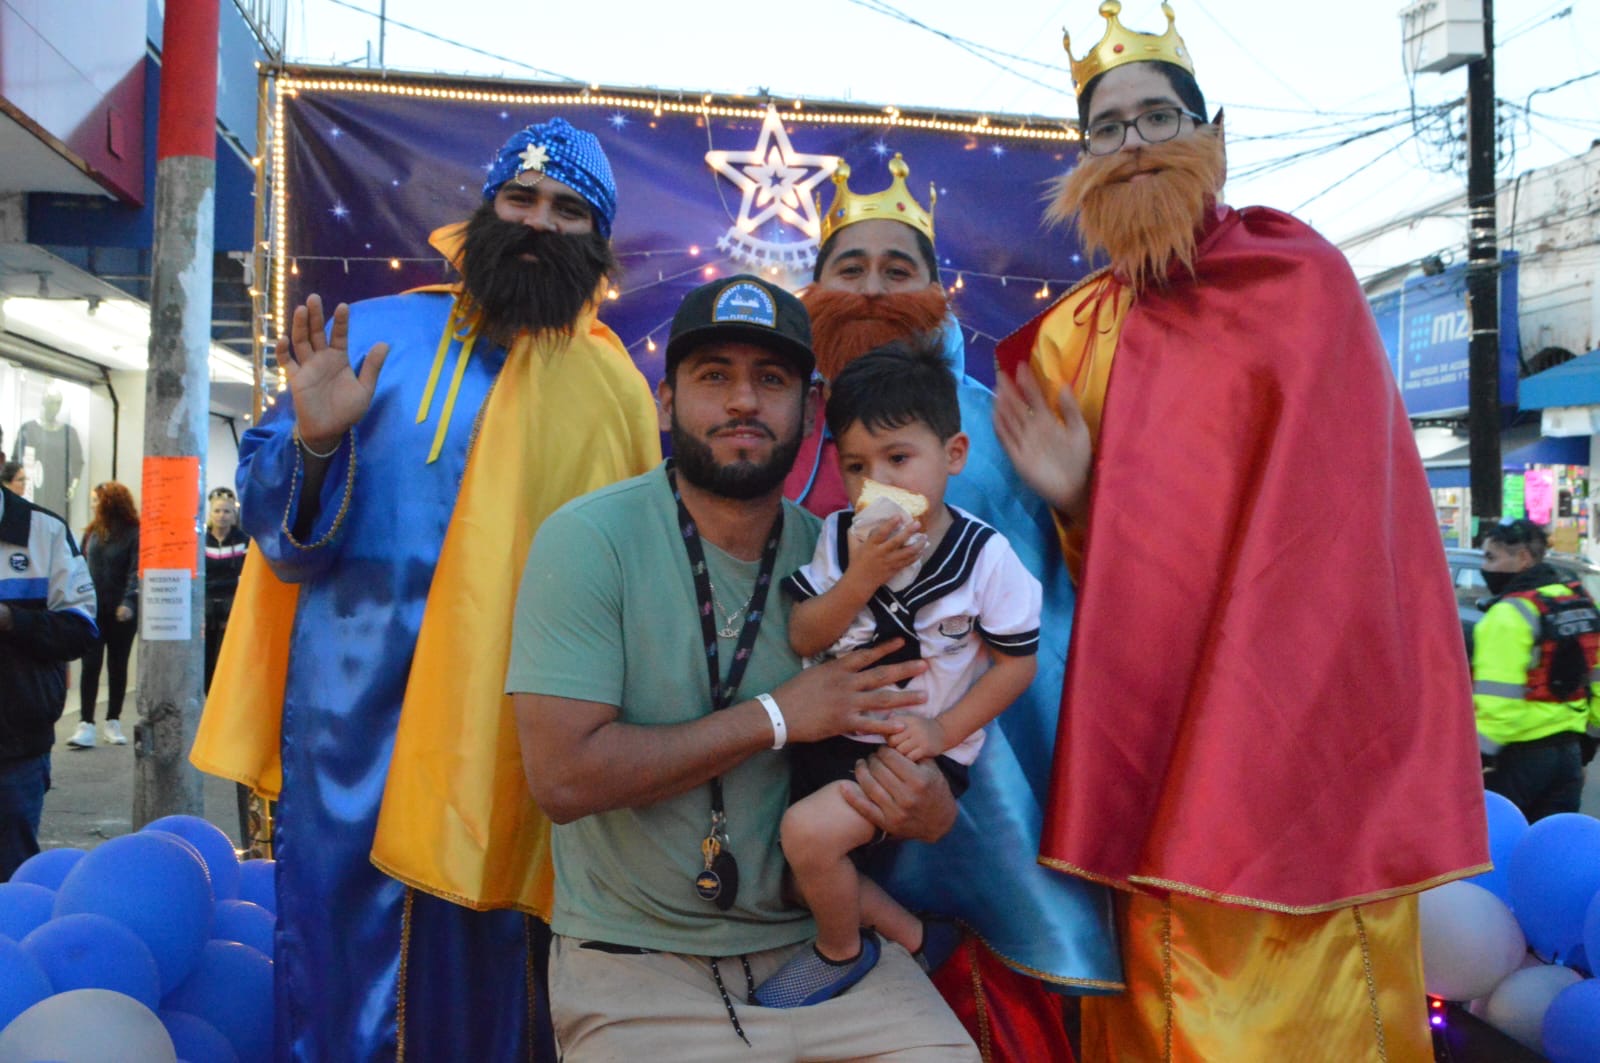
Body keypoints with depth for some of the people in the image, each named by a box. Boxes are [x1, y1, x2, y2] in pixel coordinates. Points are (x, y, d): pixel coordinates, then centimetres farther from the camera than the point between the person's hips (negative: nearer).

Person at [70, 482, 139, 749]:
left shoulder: (134, 533, -7)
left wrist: (128, 602, -26)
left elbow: (136, 571, -14)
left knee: (117, 666, 7)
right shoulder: (92, 532, 10)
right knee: (91, 665, -3)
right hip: (92, 609, 4)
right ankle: (86, 725, -4)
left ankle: (113, 721, 17)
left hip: (121, 611, -4)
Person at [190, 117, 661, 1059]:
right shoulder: (373, 334, 3)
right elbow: (284, 534, 0)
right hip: (353, 738, 0)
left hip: (512, 755, 1)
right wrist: (313, 440, -16)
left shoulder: (617, 389, 5)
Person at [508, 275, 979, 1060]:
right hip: (637, 963, -2)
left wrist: (930, 808, -15)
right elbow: (563, 774, -20)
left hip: (815, 937, 3)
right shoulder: (588, 539, -12)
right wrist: (777, 717, -17)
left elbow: (903, 740, 9)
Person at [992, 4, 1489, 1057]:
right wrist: (1073, 498, -11)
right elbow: (1102, 569, 11)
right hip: (1147, 724, 3)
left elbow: (1338, 512, -8)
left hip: (1296, 716, -3)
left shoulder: (1307, 282, 0)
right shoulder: (1075, 336, 9)